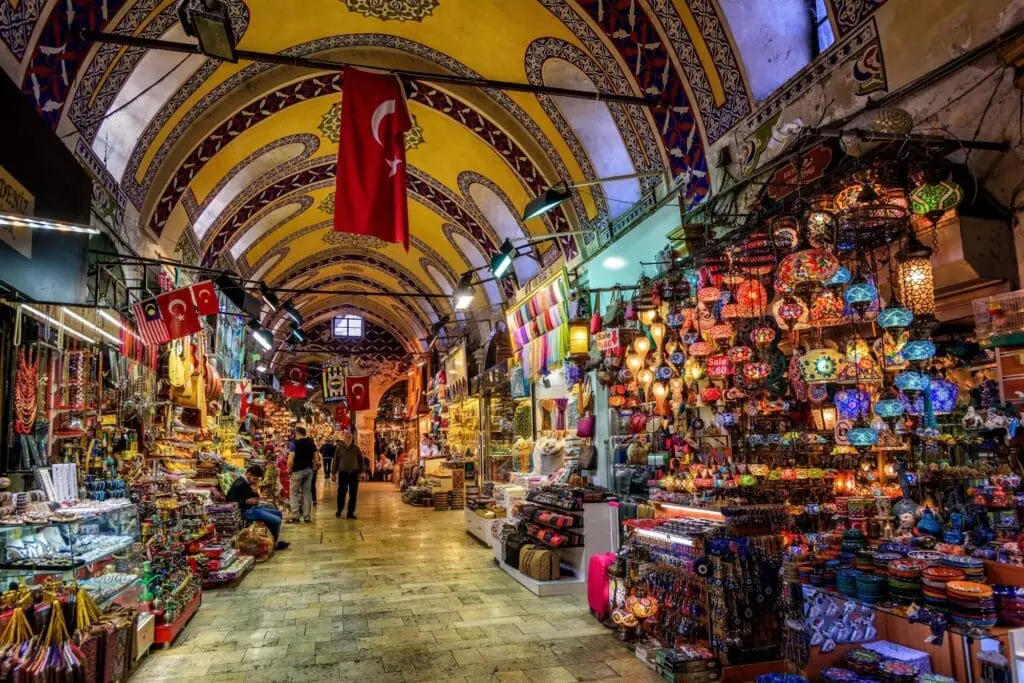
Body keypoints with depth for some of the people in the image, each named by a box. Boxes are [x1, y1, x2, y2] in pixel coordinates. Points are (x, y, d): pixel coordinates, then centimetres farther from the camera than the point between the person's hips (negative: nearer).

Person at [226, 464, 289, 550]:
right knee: (276, 520, -19)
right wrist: (247, 501, -23)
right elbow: (230, 501, -24)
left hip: (252, 508, 11)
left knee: (278, 513, 16)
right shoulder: (239, 484, -18)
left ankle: (276, 541, 19)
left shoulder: (246, 483, 12)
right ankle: (274, 543, 5)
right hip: (245, 511, -11)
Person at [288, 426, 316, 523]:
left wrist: (289, 469, -2)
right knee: (307, 493, 10)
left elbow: (290, 460, -17)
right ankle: (307, 517, 10)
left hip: (298, 471, -5)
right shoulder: (312, 443, 6)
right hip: (309, 470, 5)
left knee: (294, 493, 5)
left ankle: (295, 517, 3)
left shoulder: (295, 443, -12)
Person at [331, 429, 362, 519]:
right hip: (343, 473, -1)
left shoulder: (356, 448, 5)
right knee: (341, 493, 2)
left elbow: (361, 460, 8)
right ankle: (339, 510, 23)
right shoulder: (339, 448, 2)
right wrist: (333, 473, 1)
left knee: (353, 494, 2)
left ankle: (350, 513, 11)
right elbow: (335, 461, 3)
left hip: (354, 473, 1)